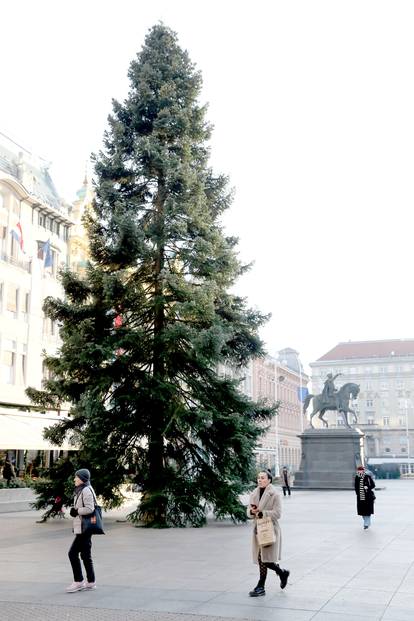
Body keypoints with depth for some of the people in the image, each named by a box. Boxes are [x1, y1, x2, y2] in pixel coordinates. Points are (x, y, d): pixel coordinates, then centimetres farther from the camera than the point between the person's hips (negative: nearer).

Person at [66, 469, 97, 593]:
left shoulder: (86, 490, -15)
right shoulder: (81, 490, 17)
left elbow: (89, 509, -22)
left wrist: (76, 511, -12)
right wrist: (74, 510, 8)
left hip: (84, 528, -10)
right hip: (81, 528, 10)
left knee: (73, 553, -6)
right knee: (85, 555, 12)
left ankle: (78, 581, 2)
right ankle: (90, 582, 17)